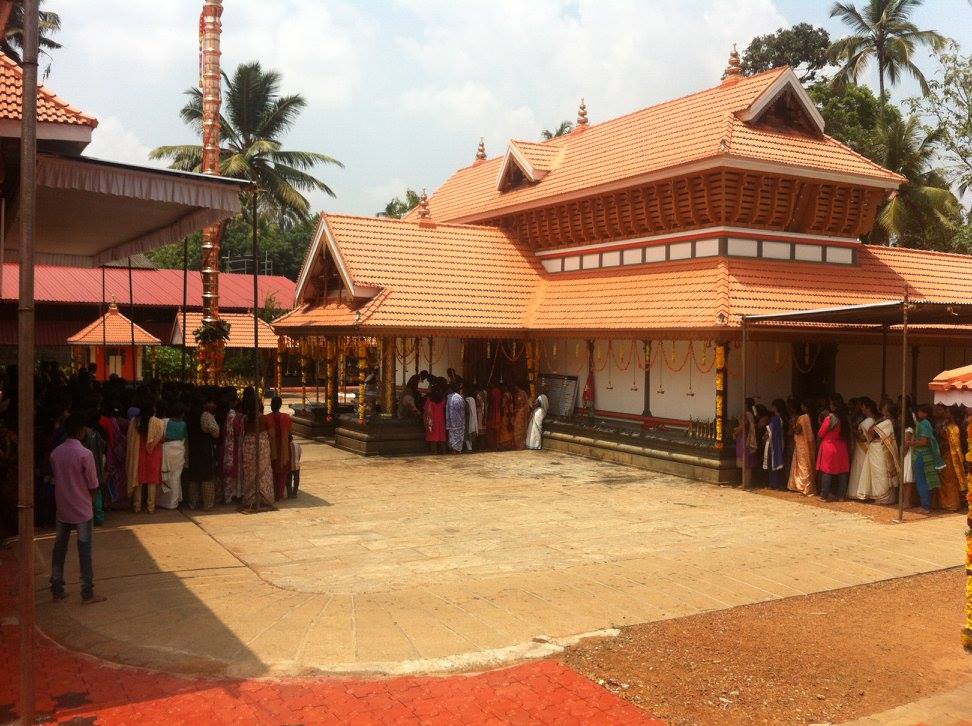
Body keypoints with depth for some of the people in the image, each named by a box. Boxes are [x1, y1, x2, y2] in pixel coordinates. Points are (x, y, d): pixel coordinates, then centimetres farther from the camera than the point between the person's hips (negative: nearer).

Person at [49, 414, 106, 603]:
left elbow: (56, 479, 8)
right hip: (82, 510, -5)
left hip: (62, 509, 5)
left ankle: (57, 590, 21)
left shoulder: (55, 453, -2)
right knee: (85, 551, 3)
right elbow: (93, 486, -13)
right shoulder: (85, 454, -18)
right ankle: (87, 593, 9)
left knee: (59, 549, 14)